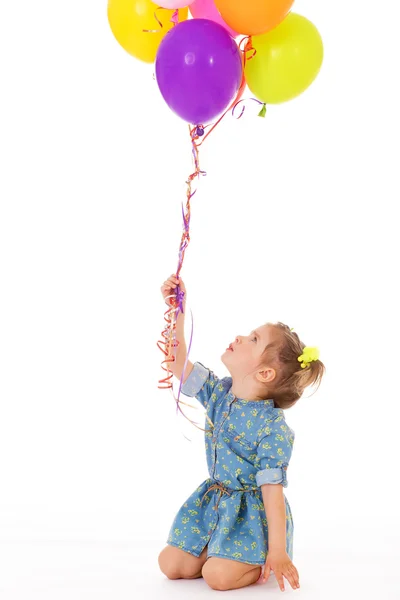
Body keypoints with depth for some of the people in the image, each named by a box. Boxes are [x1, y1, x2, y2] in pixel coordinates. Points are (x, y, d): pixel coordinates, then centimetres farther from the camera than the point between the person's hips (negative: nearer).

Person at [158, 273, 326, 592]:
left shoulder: (272, 428, -23)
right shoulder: (218, 392, -4)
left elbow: (273, 490, -23)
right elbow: (179, 363, -1)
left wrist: (277, 551, -23)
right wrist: (178, 312, -10)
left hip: (254, 514, -6)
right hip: (213, 504, 7)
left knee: (217, 576, -22)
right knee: (171, 565, 0)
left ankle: (265, 562, 8)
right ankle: (229, 552, 23)